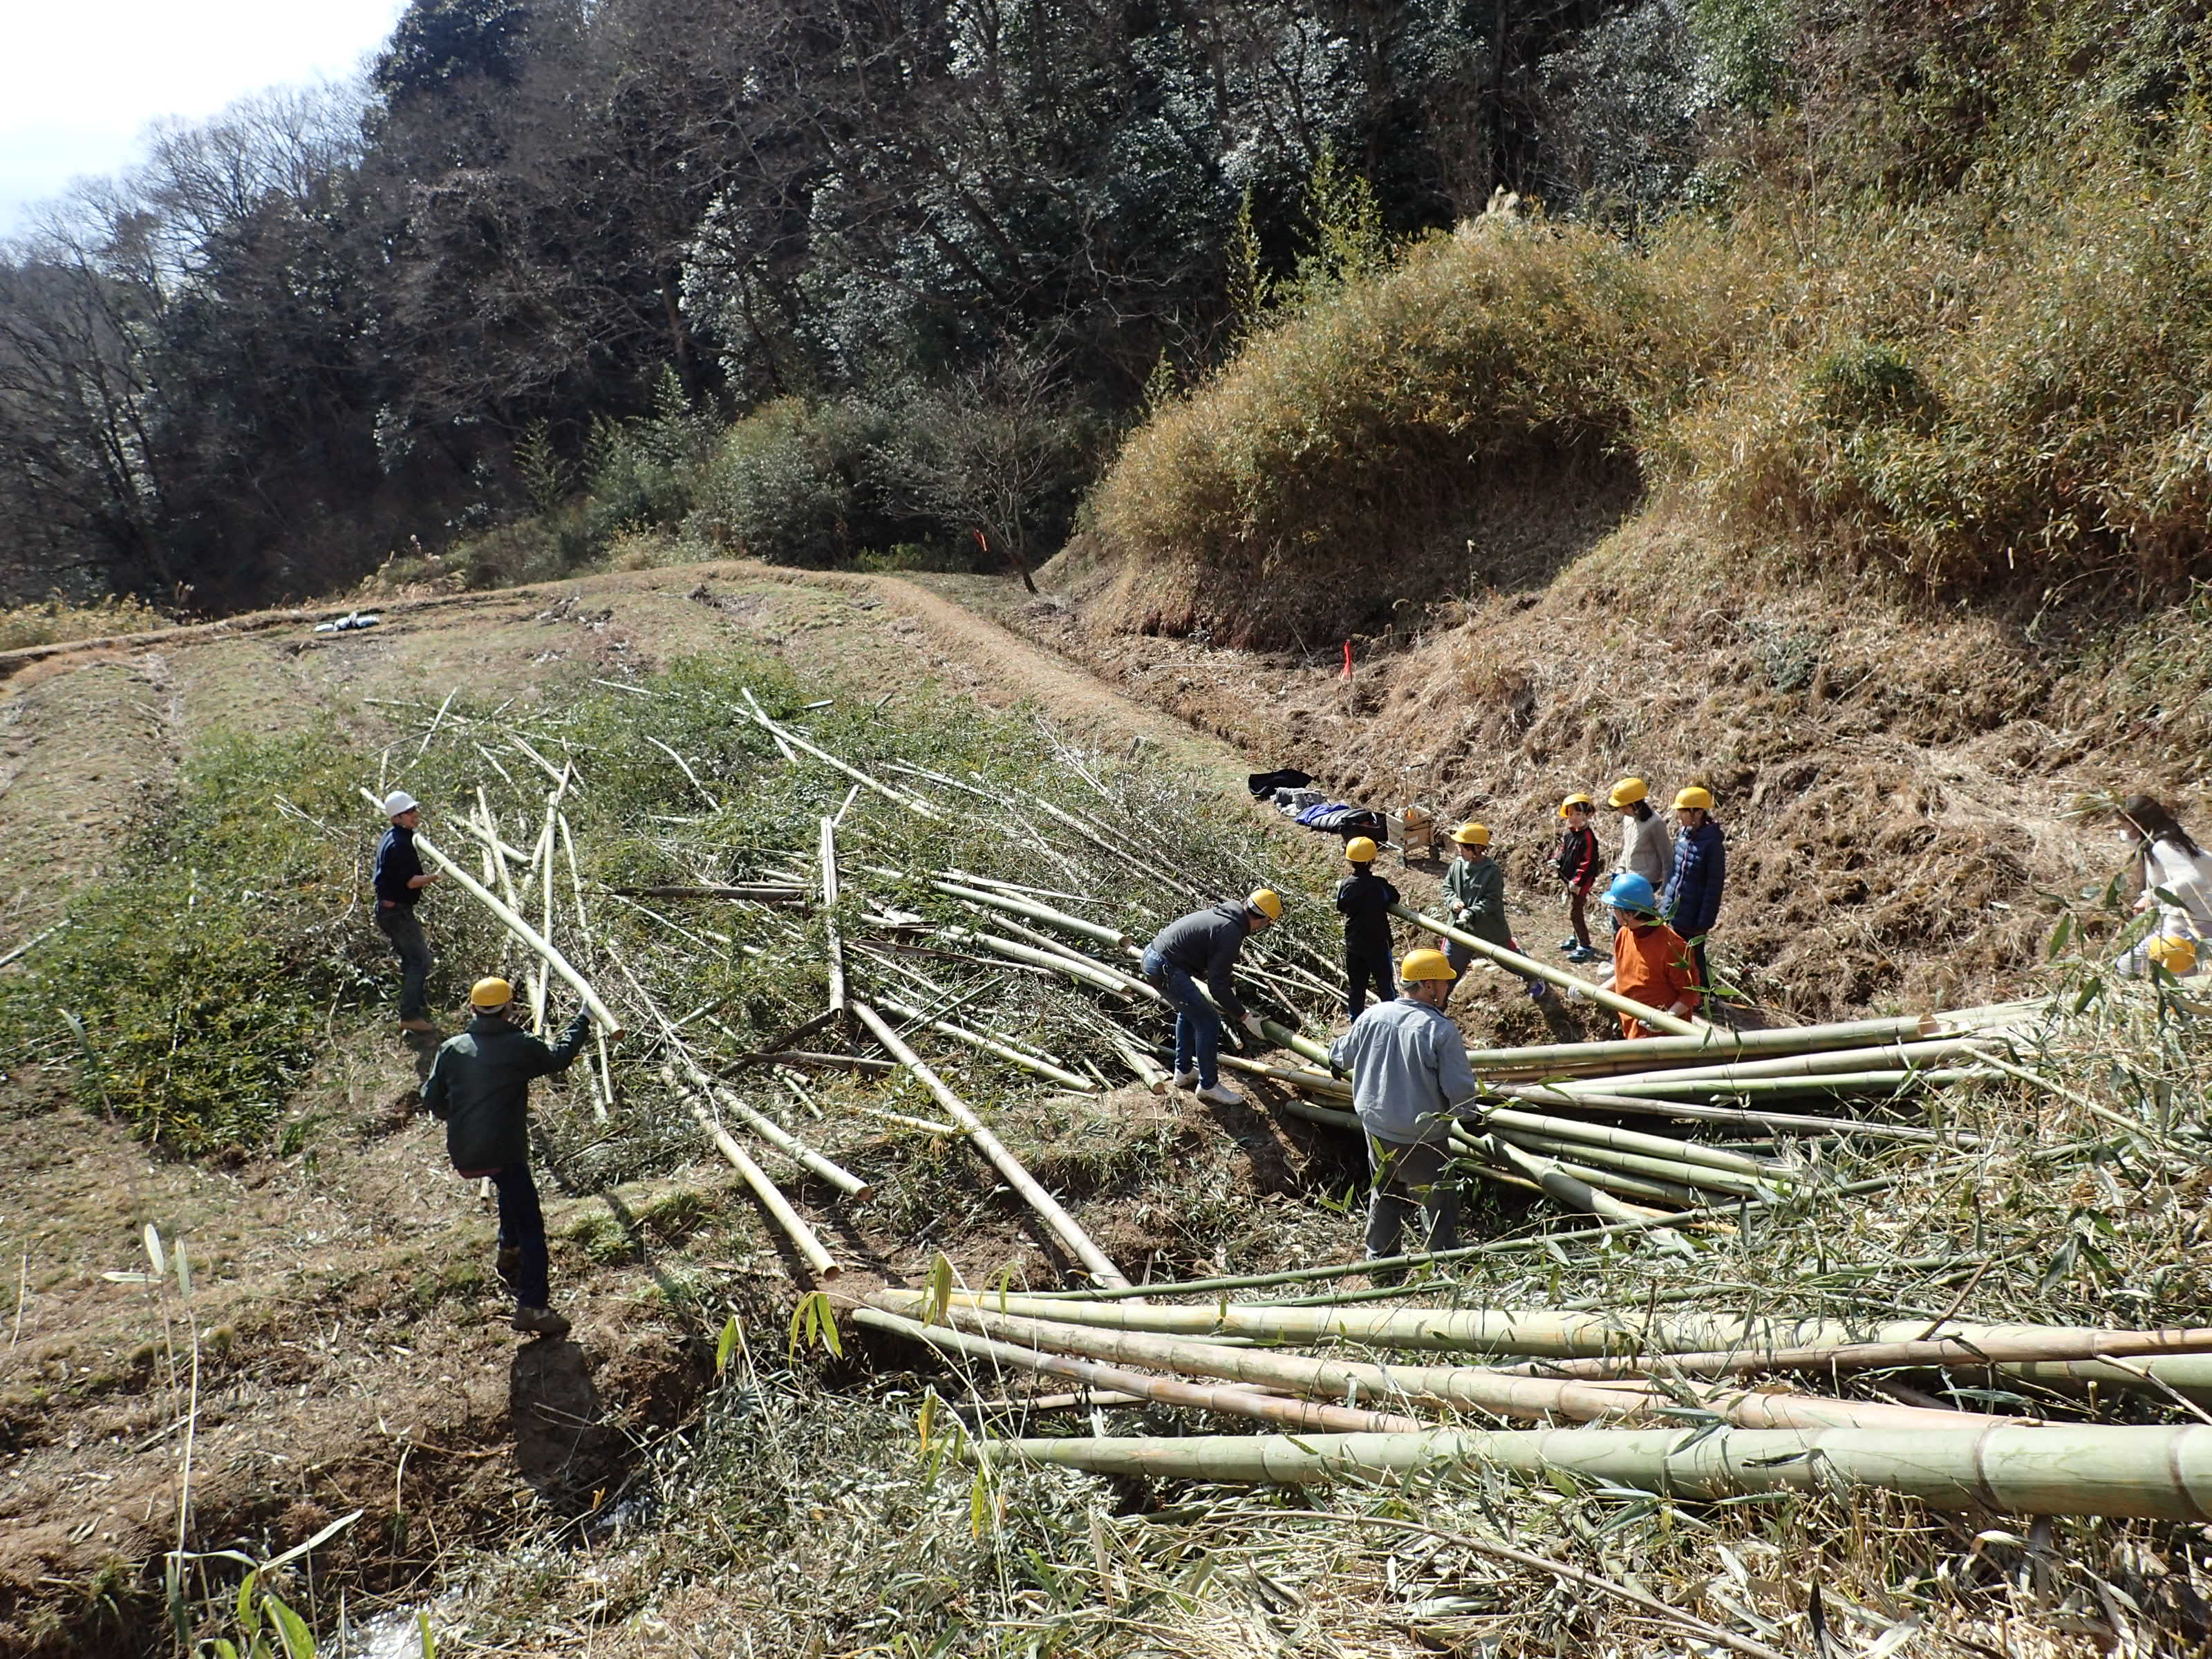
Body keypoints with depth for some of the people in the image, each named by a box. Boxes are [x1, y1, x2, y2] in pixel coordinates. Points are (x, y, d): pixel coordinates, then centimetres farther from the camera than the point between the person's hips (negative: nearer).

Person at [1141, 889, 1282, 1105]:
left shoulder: (1223, 915, 12)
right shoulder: (1231, 933, -18)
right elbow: (1218, 986, -18)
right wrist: (1244, 1016, -8)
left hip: (1152, 954, 11)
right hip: (1165, 969, -10)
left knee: (1189, 1011, 28)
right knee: (1208, 1021, -2)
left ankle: (1184, 1071, 38)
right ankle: (1208, 1085, 10)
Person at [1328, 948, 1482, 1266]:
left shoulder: (1372, 1016, -7)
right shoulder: (1442, 1030, -23)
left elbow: (1342, 1058, 10)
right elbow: (1461, 1092, -22)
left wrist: (1334, 1052, 33)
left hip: (1376, 1129, 6)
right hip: (1422, 1141, -5)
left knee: (1385, 1194, 26)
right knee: (1438, 1205, 13)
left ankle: (1379, 1258, 39)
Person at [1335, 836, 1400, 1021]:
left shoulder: (1346, 885, -7)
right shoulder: (1379, 885, -21)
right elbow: (1394, 898, -5)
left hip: (1353, 945, 5)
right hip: (1377, 944, -4)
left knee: (1355, 986, 15)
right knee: (1385, 984, 9)